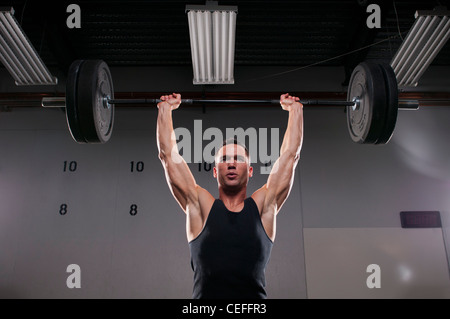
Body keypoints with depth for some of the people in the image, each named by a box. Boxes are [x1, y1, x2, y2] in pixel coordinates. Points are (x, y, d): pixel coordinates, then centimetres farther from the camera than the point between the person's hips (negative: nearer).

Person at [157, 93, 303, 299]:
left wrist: (295, 108, 25)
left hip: (254, 294, 1)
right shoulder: (199, 205, 11)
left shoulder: (263, 206, 12)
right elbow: (168, 153, 15)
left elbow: (290, 153, 18)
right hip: (207, 293, 0)